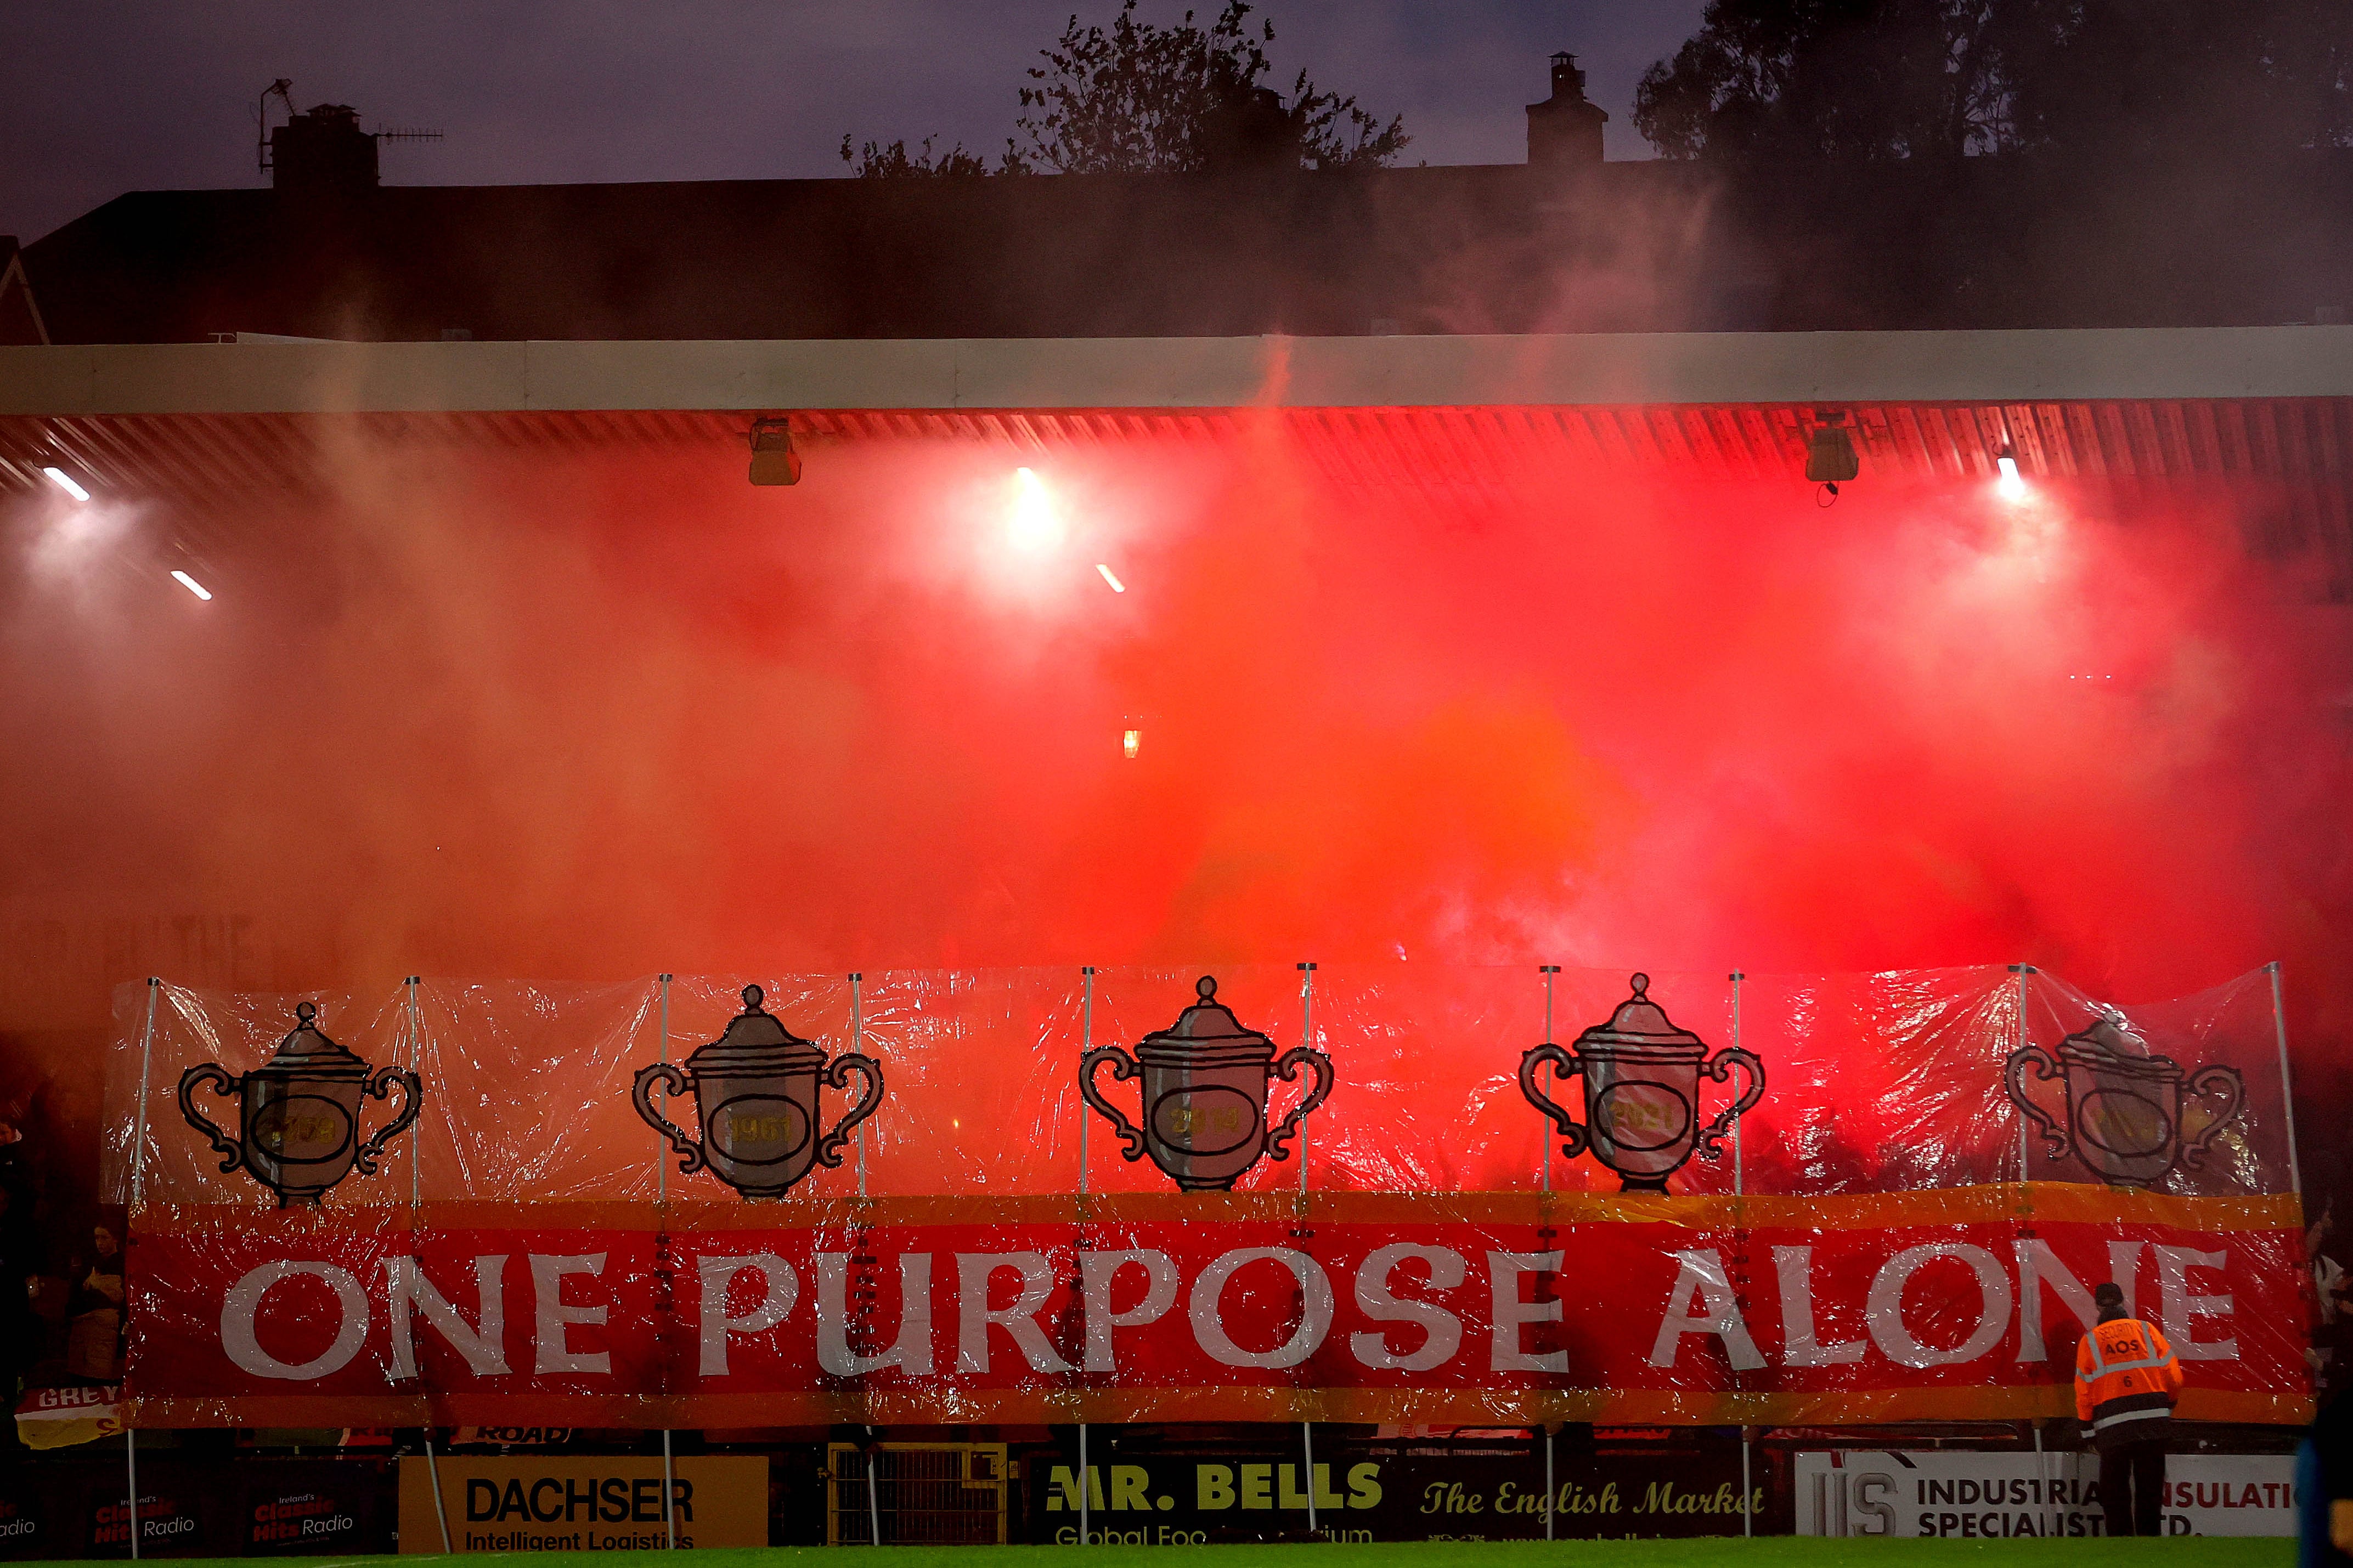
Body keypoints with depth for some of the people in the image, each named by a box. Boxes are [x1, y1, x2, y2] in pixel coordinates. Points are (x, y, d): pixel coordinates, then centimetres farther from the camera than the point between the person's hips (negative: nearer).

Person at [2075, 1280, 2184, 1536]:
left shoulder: (2090, 1341, 4)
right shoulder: (2146, 1330, 6)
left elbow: (2084, 1390, 4)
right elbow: (2172, 1374, 5)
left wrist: (2089, 1430, 11)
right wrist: (2167, 1405, 22)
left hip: (2113, 1425, -1)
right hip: (2153, 1418, 1)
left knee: (2115, 1490, 6)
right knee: (2150, 1487, 9)